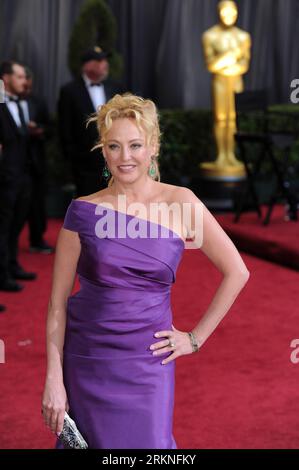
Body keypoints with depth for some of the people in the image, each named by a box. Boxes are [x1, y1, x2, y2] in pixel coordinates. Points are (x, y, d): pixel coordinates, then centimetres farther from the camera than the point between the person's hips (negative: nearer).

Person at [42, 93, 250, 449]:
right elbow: (58, 302, -2)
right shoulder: (84, 211, -4)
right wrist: (53, 380, -7)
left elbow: (236, 272, 2)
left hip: (148, 363, 0)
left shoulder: (180, 203, -4)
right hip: (86, 362, 0)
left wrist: (196, 337, 1)